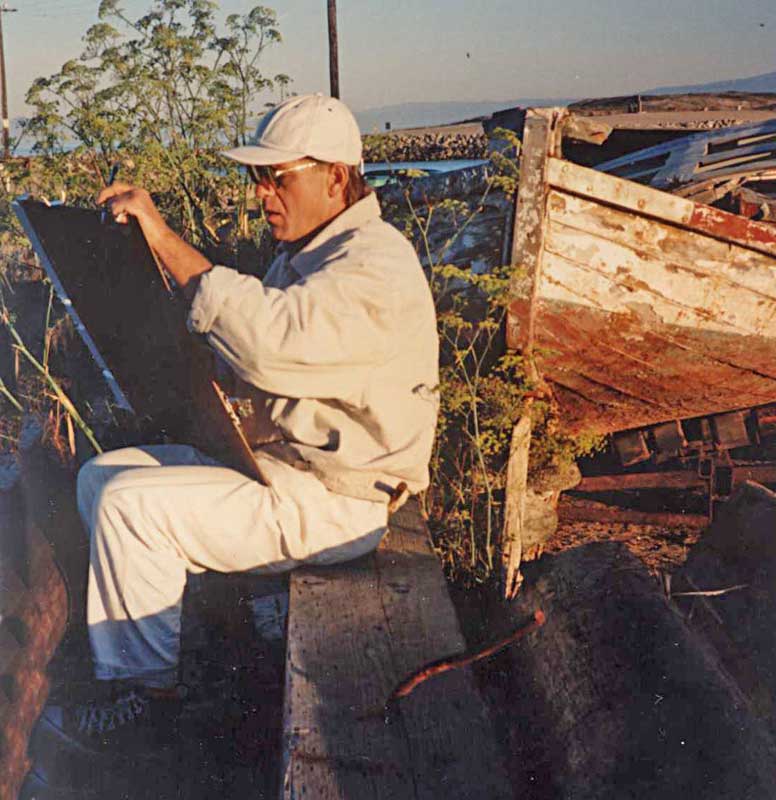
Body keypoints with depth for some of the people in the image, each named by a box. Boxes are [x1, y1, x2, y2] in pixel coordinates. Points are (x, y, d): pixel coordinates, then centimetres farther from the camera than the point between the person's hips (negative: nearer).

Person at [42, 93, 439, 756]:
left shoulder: (375, 266, -20)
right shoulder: (301, 254, 15)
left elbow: (270, 339, -37)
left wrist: (163, 237, -32)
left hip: (331, 501, -10)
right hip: (269, 456, 10)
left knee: (131, 504, -18)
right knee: (101, 477, 6)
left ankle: (147, 688, 3)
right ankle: (124, 669, 10)